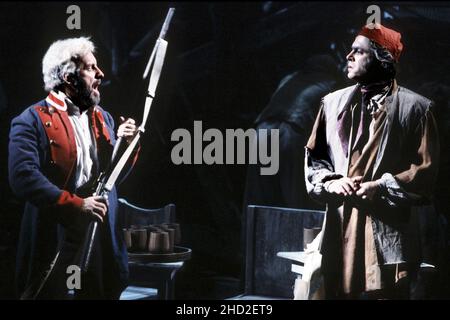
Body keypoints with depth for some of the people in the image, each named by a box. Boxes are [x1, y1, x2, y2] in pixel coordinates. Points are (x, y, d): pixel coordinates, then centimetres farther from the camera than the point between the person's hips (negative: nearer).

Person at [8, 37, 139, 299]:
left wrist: (127, 145, 0)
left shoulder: (103, 119, 15)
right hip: (55, 243, -6)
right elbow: (23, 177, -20)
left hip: (101, 241, 6)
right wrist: (77, 205, -23)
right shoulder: (33, 121, -8)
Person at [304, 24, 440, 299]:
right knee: (337, 292, 9)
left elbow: (426, 169, -3)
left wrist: (382, 187, -13)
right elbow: (314, 155, 16)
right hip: (340, 228, 4)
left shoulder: (415, 107, -1)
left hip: (387, 232, -4)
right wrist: (330, 182, -3)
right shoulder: (334, 102, 13)